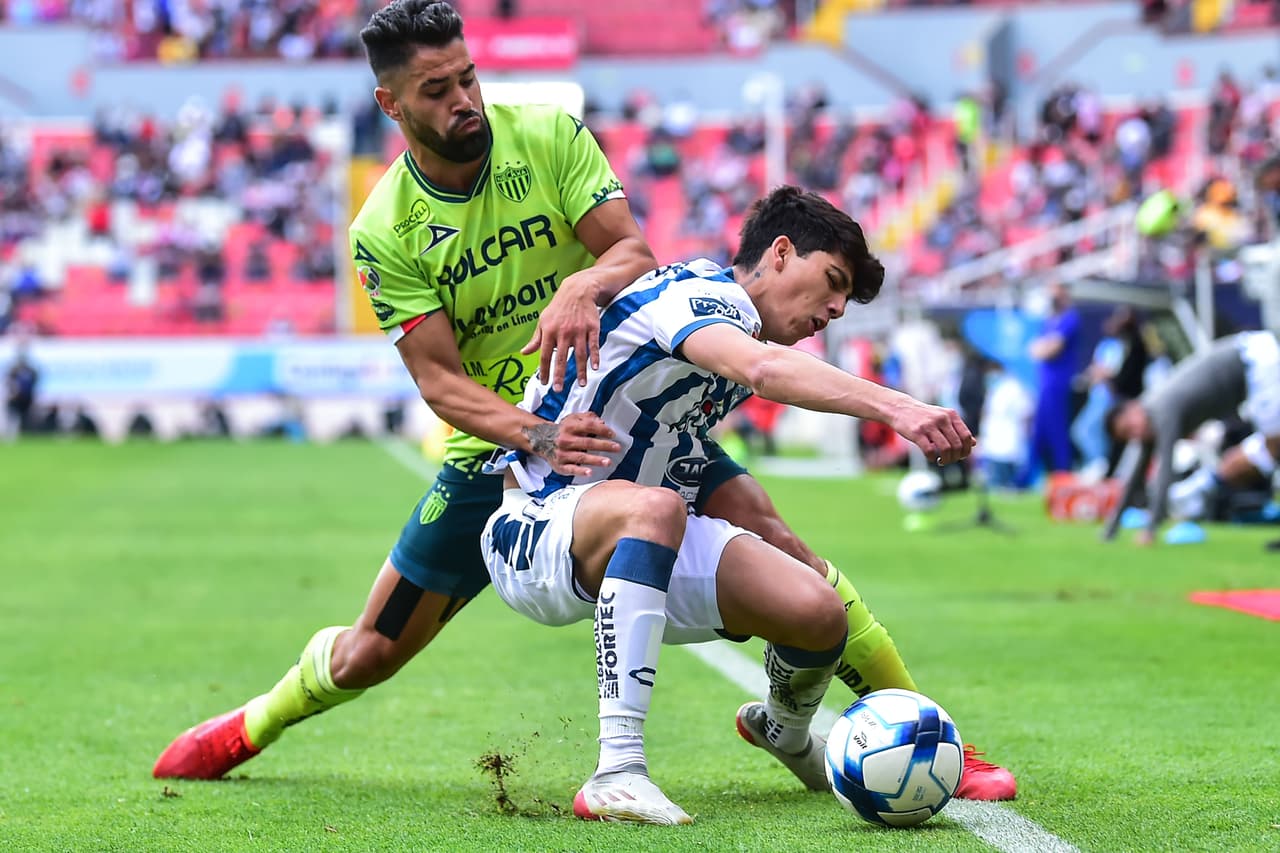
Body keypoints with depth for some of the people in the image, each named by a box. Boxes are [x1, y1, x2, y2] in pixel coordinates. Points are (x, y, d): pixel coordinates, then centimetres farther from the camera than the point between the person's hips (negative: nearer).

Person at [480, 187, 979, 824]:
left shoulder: (748, 334, 11)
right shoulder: (692, 292, -18)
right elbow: (765, 371, -39)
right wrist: (896, 407, -49)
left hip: (645, 547, 8)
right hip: (537, 531, -8)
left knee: (819, 613, -15)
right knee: (653, 506, -43)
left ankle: (783, 732, 21)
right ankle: (617, 772, -47)